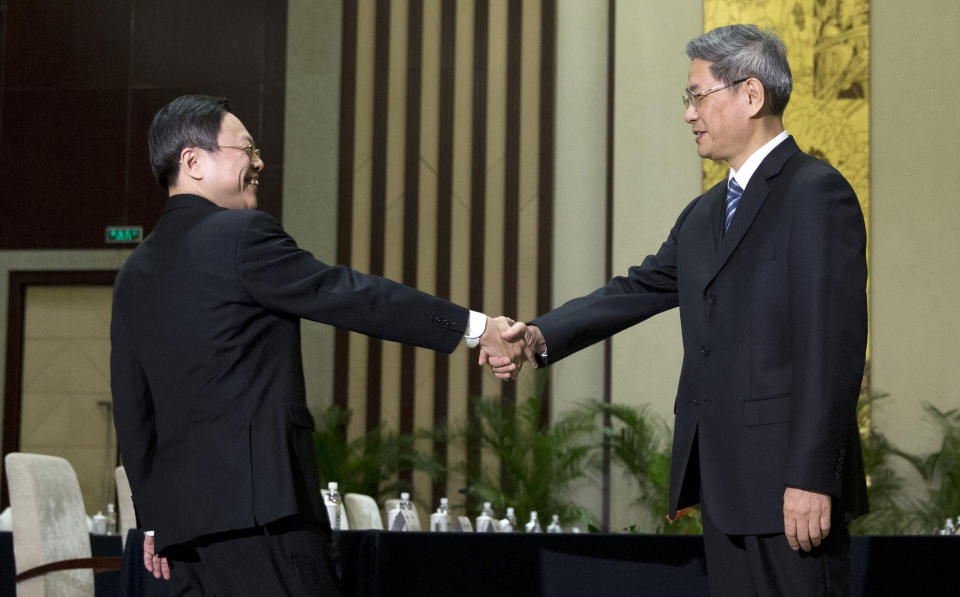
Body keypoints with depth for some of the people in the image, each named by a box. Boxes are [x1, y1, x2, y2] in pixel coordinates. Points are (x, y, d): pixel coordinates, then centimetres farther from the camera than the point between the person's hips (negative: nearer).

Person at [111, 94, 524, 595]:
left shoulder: (135, 273, 17)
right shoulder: (241, 235, -7)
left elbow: (132, 409, 18)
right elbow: (349, 295, -9)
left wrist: (154, 520, 22)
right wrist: (474, 328, -5)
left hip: (179, 508, 8)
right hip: (257, 498, -8)